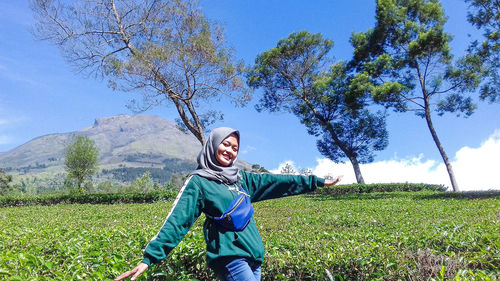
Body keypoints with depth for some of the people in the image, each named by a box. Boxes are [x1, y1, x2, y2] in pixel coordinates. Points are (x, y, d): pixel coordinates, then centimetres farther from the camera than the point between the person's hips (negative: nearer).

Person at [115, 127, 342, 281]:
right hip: (229, 256, -6)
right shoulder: (199, 182, -2)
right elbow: (177, 220, -9)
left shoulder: (241, 179, 15)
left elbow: (277, 182, 16)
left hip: (253, 255, 7)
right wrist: (150, 256, -20)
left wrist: (317, 182, 17)